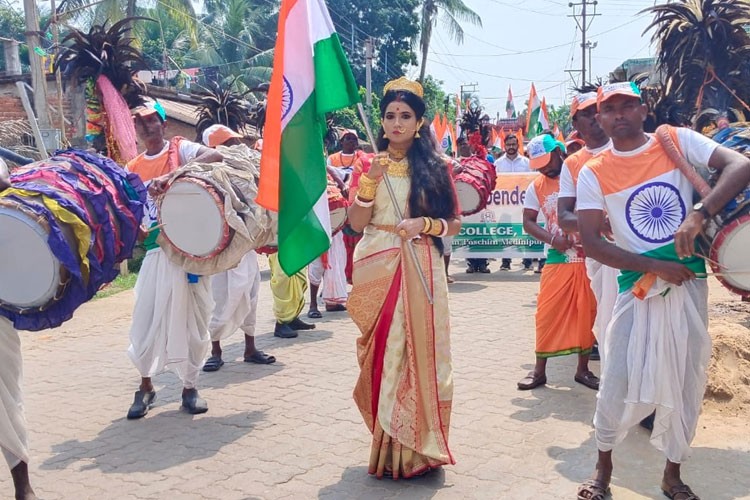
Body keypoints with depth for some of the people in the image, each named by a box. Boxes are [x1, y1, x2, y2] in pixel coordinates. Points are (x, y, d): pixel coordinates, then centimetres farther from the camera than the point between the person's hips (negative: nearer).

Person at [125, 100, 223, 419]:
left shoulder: (180, 149, 0)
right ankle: (145, 386, 19)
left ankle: (190, 387, 16)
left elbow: (215, 156, -21)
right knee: (146, 318, 2)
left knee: (190, 317, 4)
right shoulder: (134, 168, 12)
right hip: (155, 249, 3)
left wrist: (170, 177, -30)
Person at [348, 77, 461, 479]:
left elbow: (454, 223, 5)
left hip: (421, 269, -1)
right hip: (377, 267, 1)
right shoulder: (371, 164, 8)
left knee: (420, 349, -1)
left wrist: (425, 225, -13)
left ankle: (417, 446, 11)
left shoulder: (435, 166, 5)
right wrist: (371, 181, -10)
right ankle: (389, 444, 14)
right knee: (384, 351, 1)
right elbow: (356, 223, 2)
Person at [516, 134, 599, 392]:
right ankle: (539, 370, 12)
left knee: (587, 313, 5)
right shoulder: (536, 187, 7)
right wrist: (551, 239, -10)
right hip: (557, 259, 2)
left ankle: (583, 369, 19)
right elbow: (528, 222, 7)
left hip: (588, 256, -1)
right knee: (547, 313, -1)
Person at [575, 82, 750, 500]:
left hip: (691, 283, 1)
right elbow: (592, 242, -6)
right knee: (620, 383, -3)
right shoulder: (594, 173, -1)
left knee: (687, 383, 9)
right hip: (638, 289, -1)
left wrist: (698, 215, -26)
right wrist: (655, 266, -15)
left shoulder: (677, 141, 1)